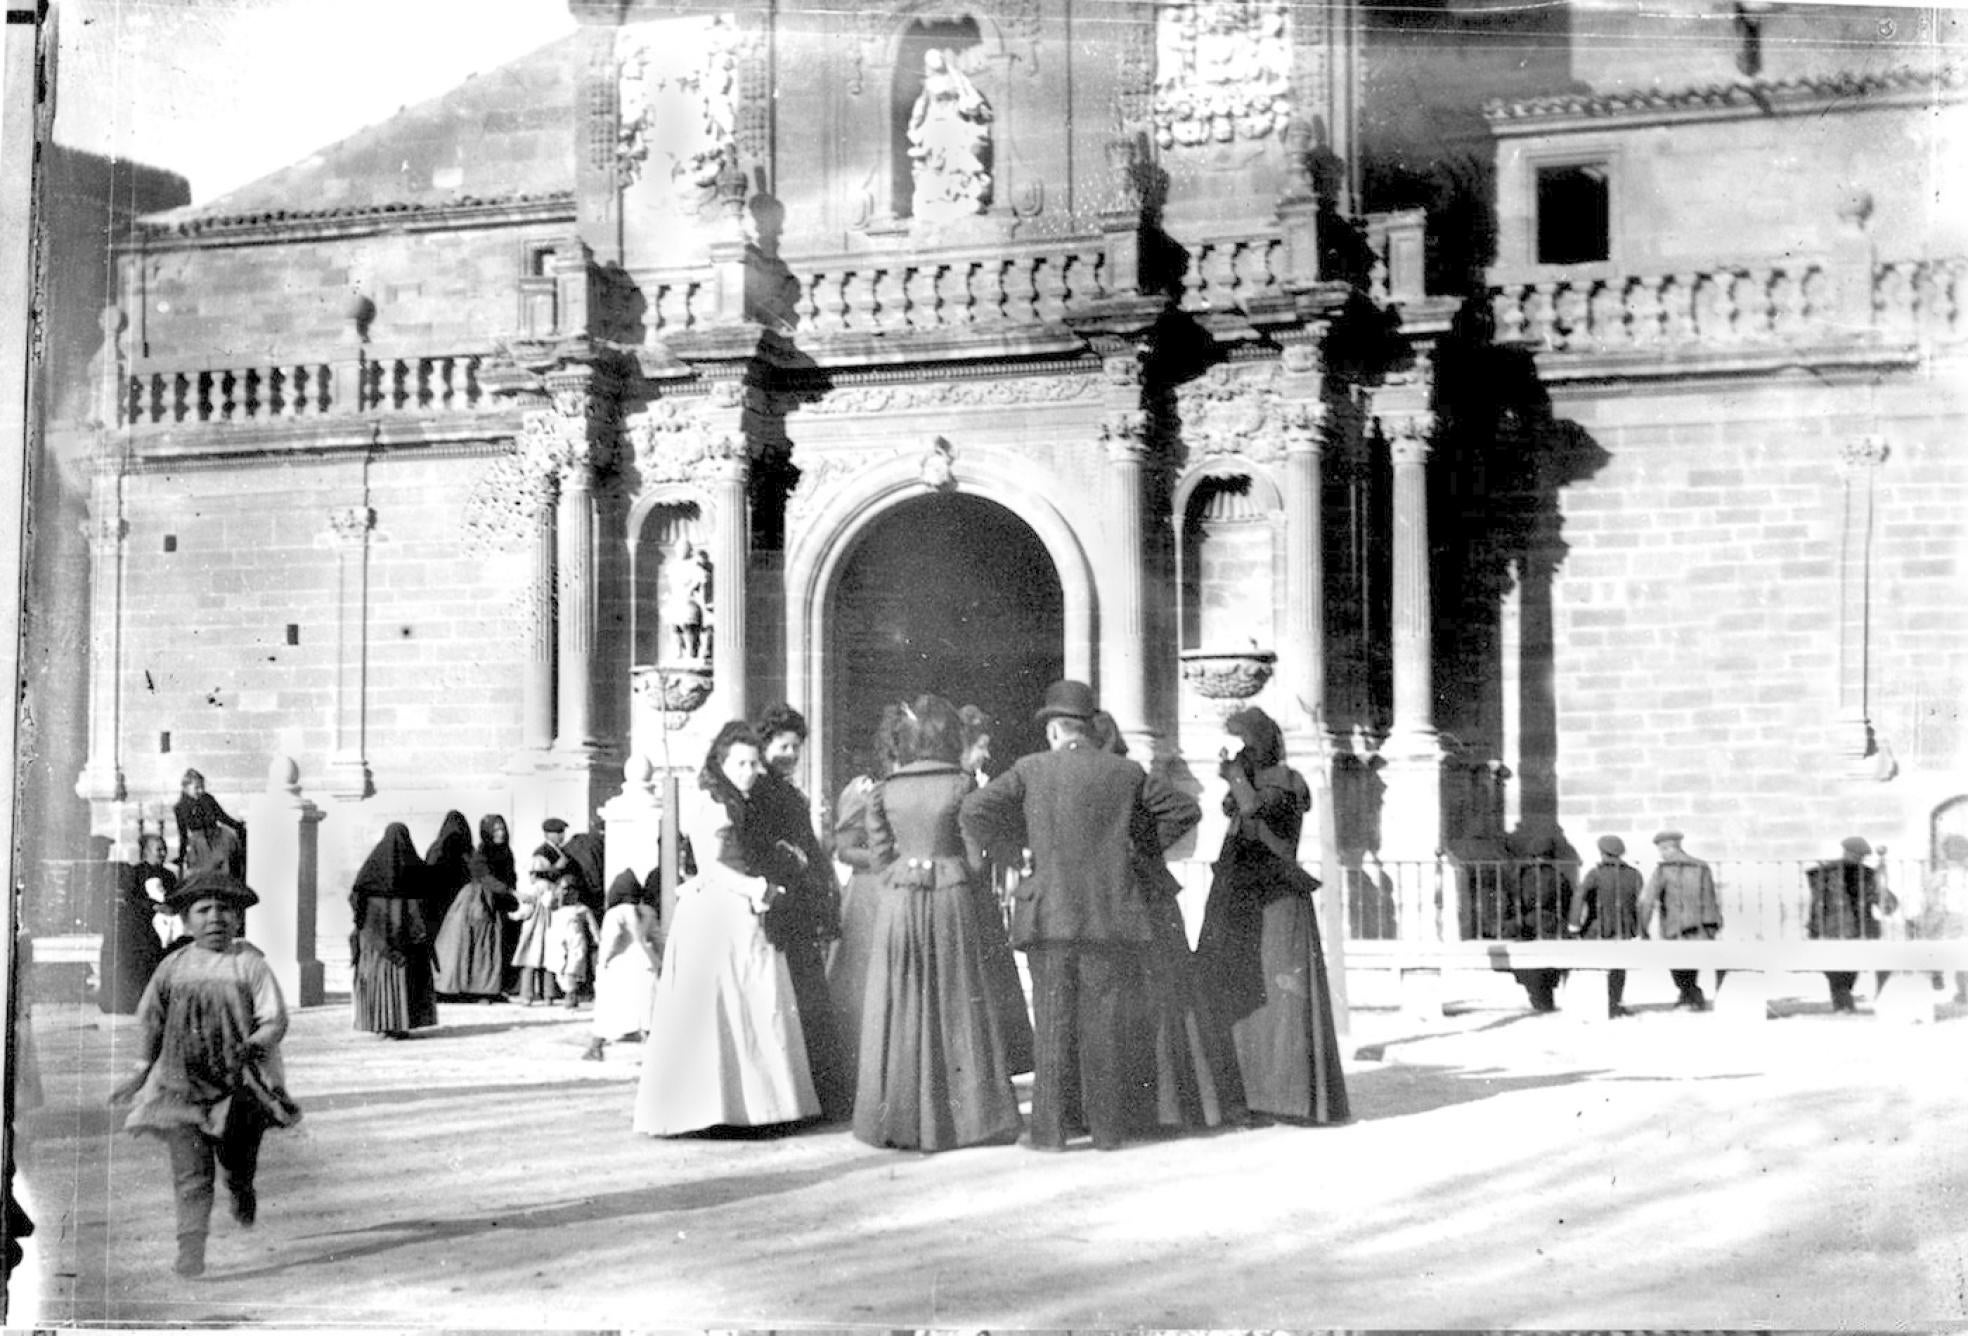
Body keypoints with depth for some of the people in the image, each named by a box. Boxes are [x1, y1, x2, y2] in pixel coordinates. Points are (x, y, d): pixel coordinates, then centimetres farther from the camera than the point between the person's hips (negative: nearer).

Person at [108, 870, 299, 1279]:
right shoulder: (173, 968, 5)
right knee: (190, 1177, -2)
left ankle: (243, 1193, 39)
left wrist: (254, 1045, -24)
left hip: (241, 1085, -2)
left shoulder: (250, 965, -3)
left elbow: (275, 1020, -7)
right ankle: (191, 1253, 1)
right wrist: (140, 1072, 17)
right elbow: (153, 1025, 16)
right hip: (182, 1084, 2)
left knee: (238, 1163, 5)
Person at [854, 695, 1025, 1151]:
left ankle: (899, 1118, 10)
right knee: (957, 1007, 4)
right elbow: (975, 857, -5)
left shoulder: (885, 792, 2)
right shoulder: (960, 786, -7)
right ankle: (966, 1116, 5)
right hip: (952, 897, -3)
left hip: (899, 903, 3)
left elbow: (880, 856, 3)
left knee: (901, 1009, 8)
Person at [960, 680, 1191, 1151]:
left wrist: (1020, 838, 13)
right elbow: (1165, 832, 12)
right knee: (1106, 1023, 7)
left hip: (1049, 913, -1)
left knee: (1052, 1021, 5)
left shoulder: (1031, 770, 0)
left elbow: (973, 814, -2)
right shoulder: (1128, 774, 4)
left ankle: (1049, 1129, 5)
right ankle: (1107, 1127, 10)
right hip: (1112, 916, 1)